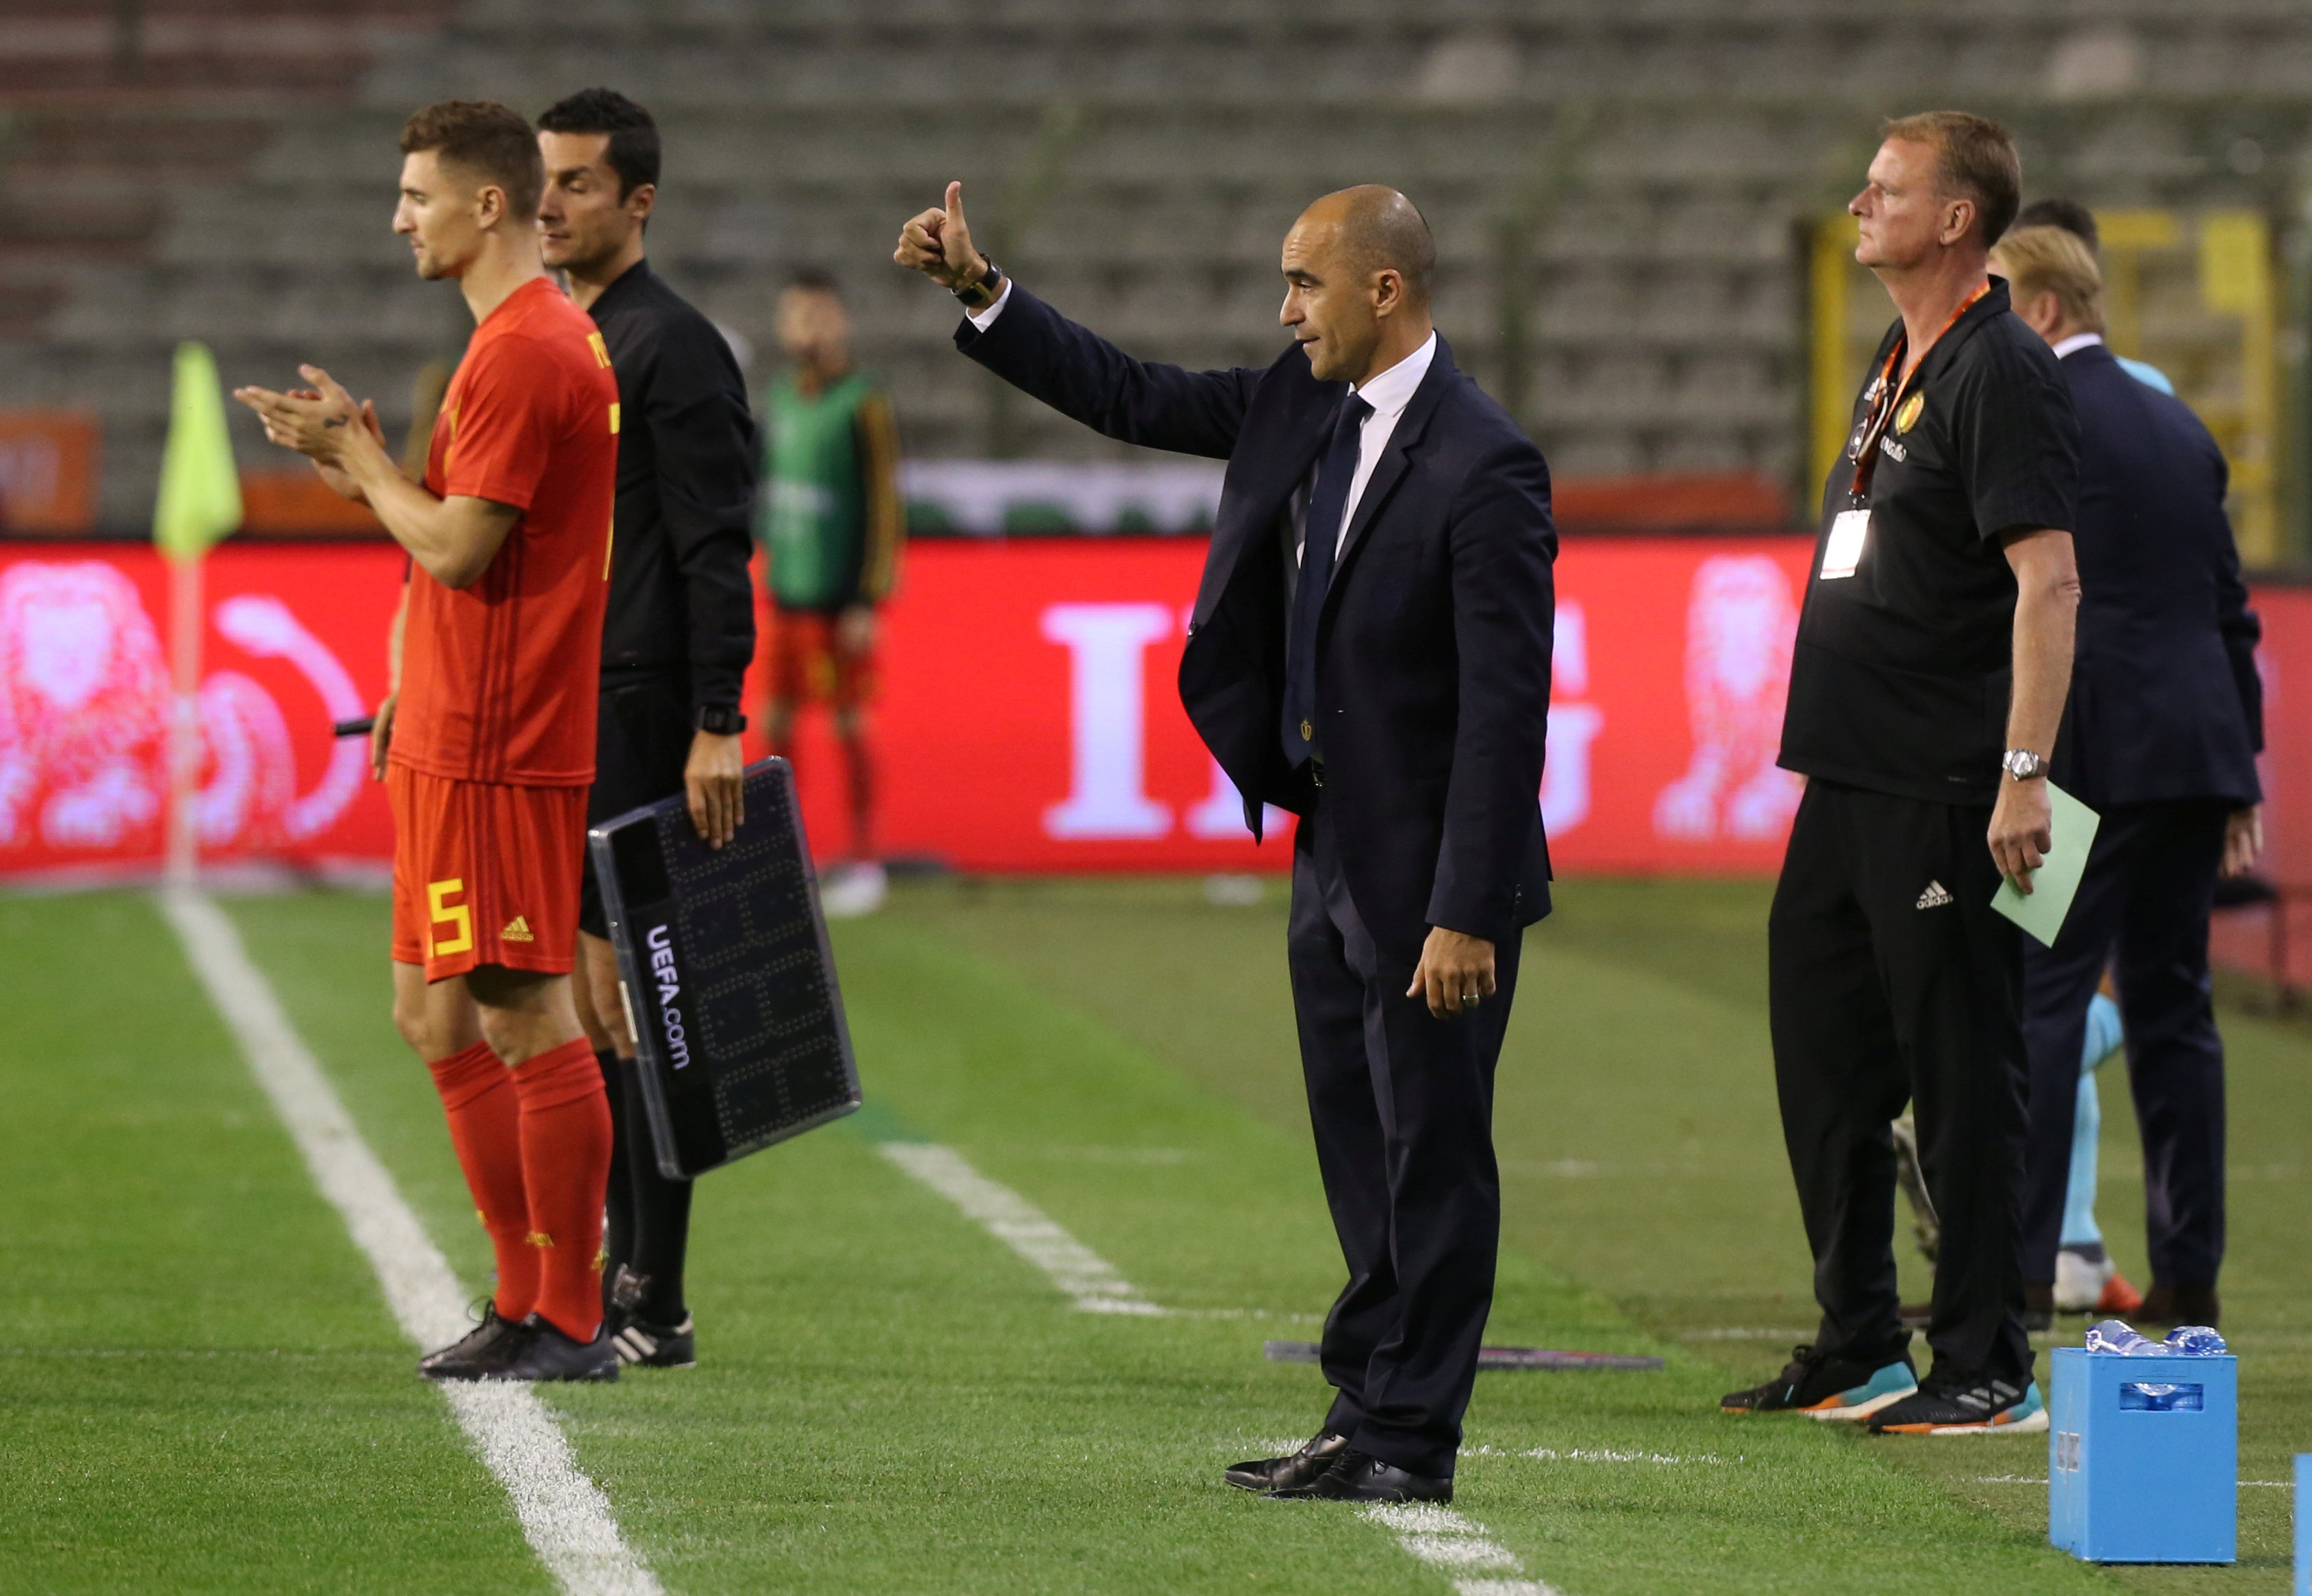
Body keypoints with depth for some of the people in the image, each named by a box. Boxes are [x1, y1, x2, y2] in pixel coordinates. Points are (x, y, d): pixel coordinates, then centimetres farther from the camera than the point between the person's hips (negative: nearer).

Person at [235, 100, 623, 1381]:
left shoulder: (526, 353, -16)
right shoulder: (530, 338, 18)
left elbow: (458, 548, -18)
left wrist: (356, 456, -7)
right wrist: (358, 457, 14)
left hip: (494, 748, -11)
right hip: (451, 736, 11)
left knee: (528, 1018, -7)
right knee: (435, 1016, 13)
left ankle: (569, 1324, -3)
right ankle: (527, 1301, 18)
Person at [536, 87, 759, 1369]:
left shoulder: (670, 348, -10)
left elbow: (715, 552, -15)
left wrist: (716, 726, -20)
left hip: (636, 718, -9)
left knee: (625, 999, -8)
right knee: (588, 1005, 10)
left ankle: (653, 1310, -5)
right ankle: (617, 1278, 16)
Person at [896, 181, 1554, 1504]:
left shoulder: (1483, 466, -20)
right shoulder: (1304, 405, 5)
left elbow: (1505, 705, -21)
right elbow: (1131, 401, 17)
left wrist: (1467, 912, -23)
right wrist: (982, 290, 9)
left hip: (1429, 870, -9)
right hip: (1332, 850, 9)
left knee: (1432, 1151, -1)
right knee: (1362, 1156, 14)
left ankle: (1415, 1439, 5)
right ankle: (1369, 1417, 21)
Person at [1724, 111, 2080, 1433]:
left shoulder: (2002, 373, -13)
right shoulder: (1899, 366, 17)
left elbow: (2048, 583, -20)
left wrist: (2024, 775, -26)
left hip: (1947, 793, -10)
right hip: (1851, 781, 10)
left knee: (1964, 1077, -5)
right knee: (1827, 1067, 14)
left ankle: (1989, 1370, 0)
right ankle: (1859, 1349, 24)